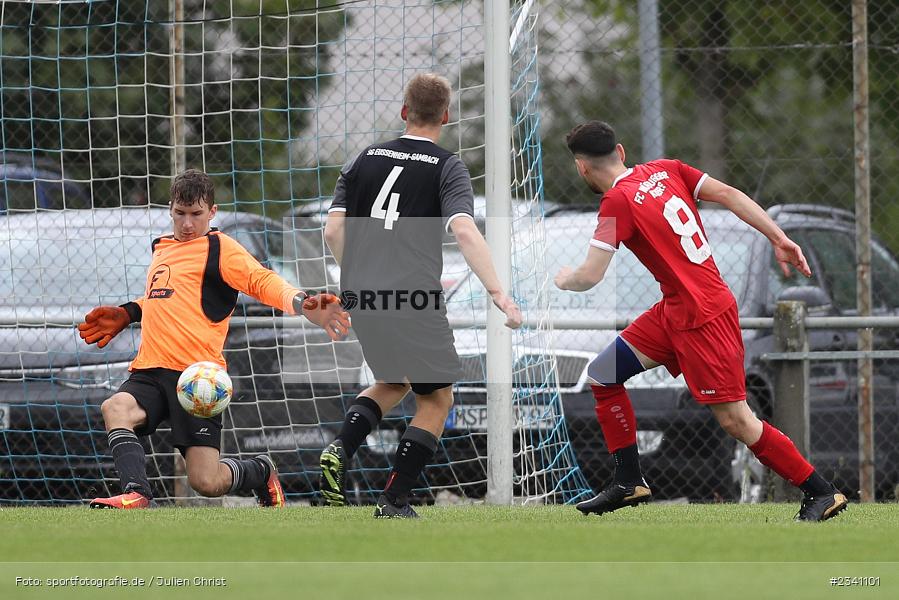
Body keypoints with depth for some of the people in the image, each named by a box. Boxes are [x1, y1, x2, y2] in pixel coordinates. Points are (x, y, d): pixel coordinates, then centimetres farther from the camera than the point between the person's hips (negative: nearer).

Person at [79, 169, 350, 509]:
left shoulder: (219, 248, 1)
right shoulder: (161, 248, 23)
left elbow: (261, 280, -14)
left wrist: (301, 303, -32)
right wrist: (127, 314, 36)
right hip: (150, 370, 6)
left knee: (206, 482, -10)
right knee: (115, 408, -29)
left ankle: (261, 473, 22)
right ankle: (136, 492, -37)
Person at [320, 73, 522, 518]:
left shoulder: (364, 160, 12)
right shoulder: (447, 168, -2)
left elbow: (334, 230, 8)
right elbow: (464, 231, -16)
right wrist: (497, 292, -20)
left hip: (362, 297, 6)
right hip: (414, 299, -6)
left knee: (393, 382, 27)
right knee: (436, 399, 9)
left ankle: (340, 450, 2)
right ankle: (394, 502, 2)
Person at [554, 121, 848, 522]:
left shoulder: (617, 201, -16)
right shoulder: (665, 170, 6)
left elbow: (589, 278, -18)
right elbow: (729, 195, 3)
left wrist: (564, 280, 6)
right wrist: (780, 239, 5)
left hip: (703, 318, -9)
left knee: (735, 421, -6)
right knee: (602, 373, 11)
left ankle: (821, 493, 3)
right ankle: (629, 482, 17)